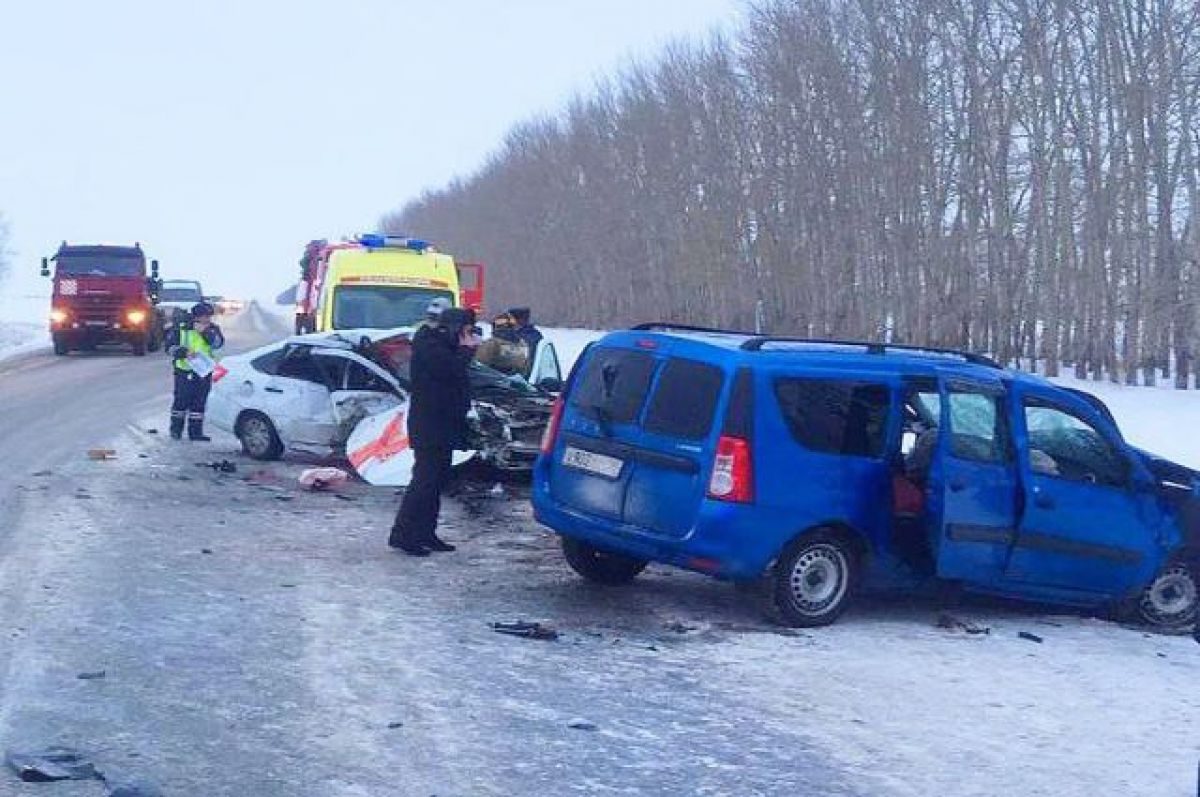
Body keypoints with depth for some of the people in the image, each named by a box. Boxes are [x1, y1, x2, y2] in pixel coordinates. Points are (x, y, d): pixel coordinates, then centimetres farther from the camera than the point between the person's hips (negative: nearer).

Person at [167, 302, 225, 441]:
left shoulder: (212, 329, 6)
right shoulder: (182, 329, -2)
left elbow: (218, 343, -12)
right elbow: (171, 346, -1)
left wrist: (205, 332, -23)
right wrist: (184, 352, -17)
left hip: (204, 371, 3)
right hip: (185, 371, -3)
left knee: (199, 402, 6)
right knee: (181, 401, -1)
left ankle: (195, 431, 11)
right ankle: (176, 429, 9)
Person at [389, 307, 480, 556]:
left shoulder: (439, 345, 18)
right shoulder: (429, 347, -14)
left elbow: (456, 374, 15)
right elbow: (454, 371, -25)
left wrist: (465, 350, 2)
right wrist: (467, 349, -10)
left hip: (442, 425, 10)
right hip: (429, 426, -10)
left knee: (436, 480, 12)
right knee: (425, 480, -11)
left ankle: (426, 533, 17)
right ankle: (402, 534, -9)